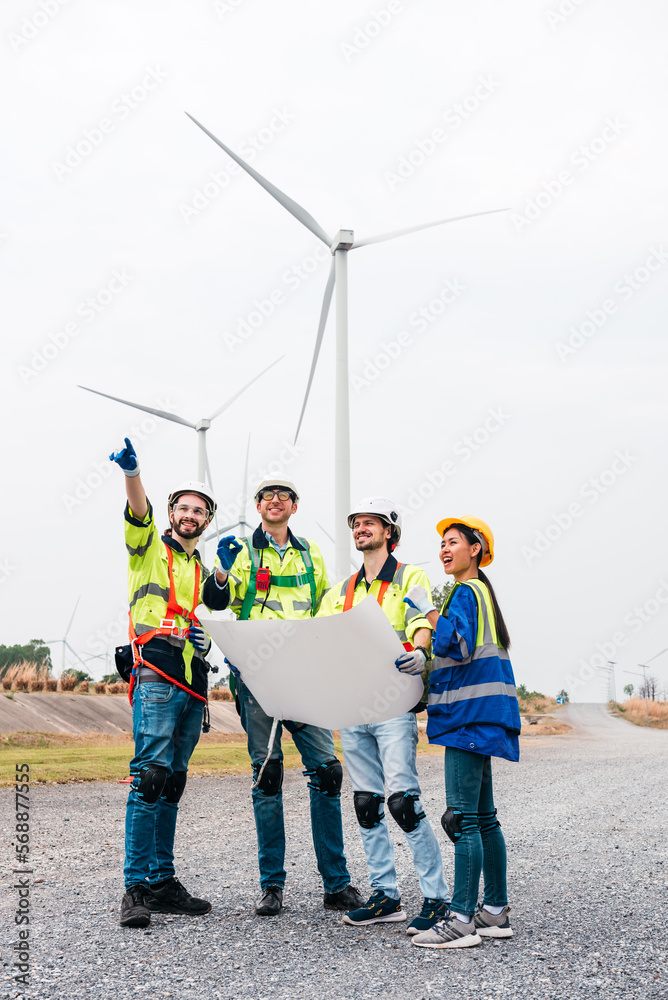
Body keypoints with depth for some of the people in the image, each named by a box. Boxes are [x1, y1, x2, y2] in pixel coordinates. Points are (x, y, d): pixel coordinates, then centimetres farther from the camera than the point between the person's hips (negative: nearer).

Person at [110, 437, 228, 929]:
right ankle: (136, 888, -11)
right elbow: (139, 512, -16)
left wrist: (204, 639, 7)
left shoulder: (202, 570, 25)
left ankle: (163, 883, 13)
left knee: (172, 784, 8)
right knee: (149, 778, -13)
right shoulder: (149, 548, 6)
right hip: (156, 679, -6)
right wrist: (132, 473, -35)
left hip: (193, 685, 6)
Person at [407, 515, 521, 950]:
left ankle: (461, 919, -9)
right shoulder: (481, 591, 21)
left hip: (471, 717, -11)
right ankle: (496, 911, 19)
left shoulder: (466, 592, -9)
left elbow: (456, 645, -24)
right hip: (478, 717, 11)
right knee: (483, 817, 13)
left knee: (462, 818, -10)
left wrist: (428, 608, -14)